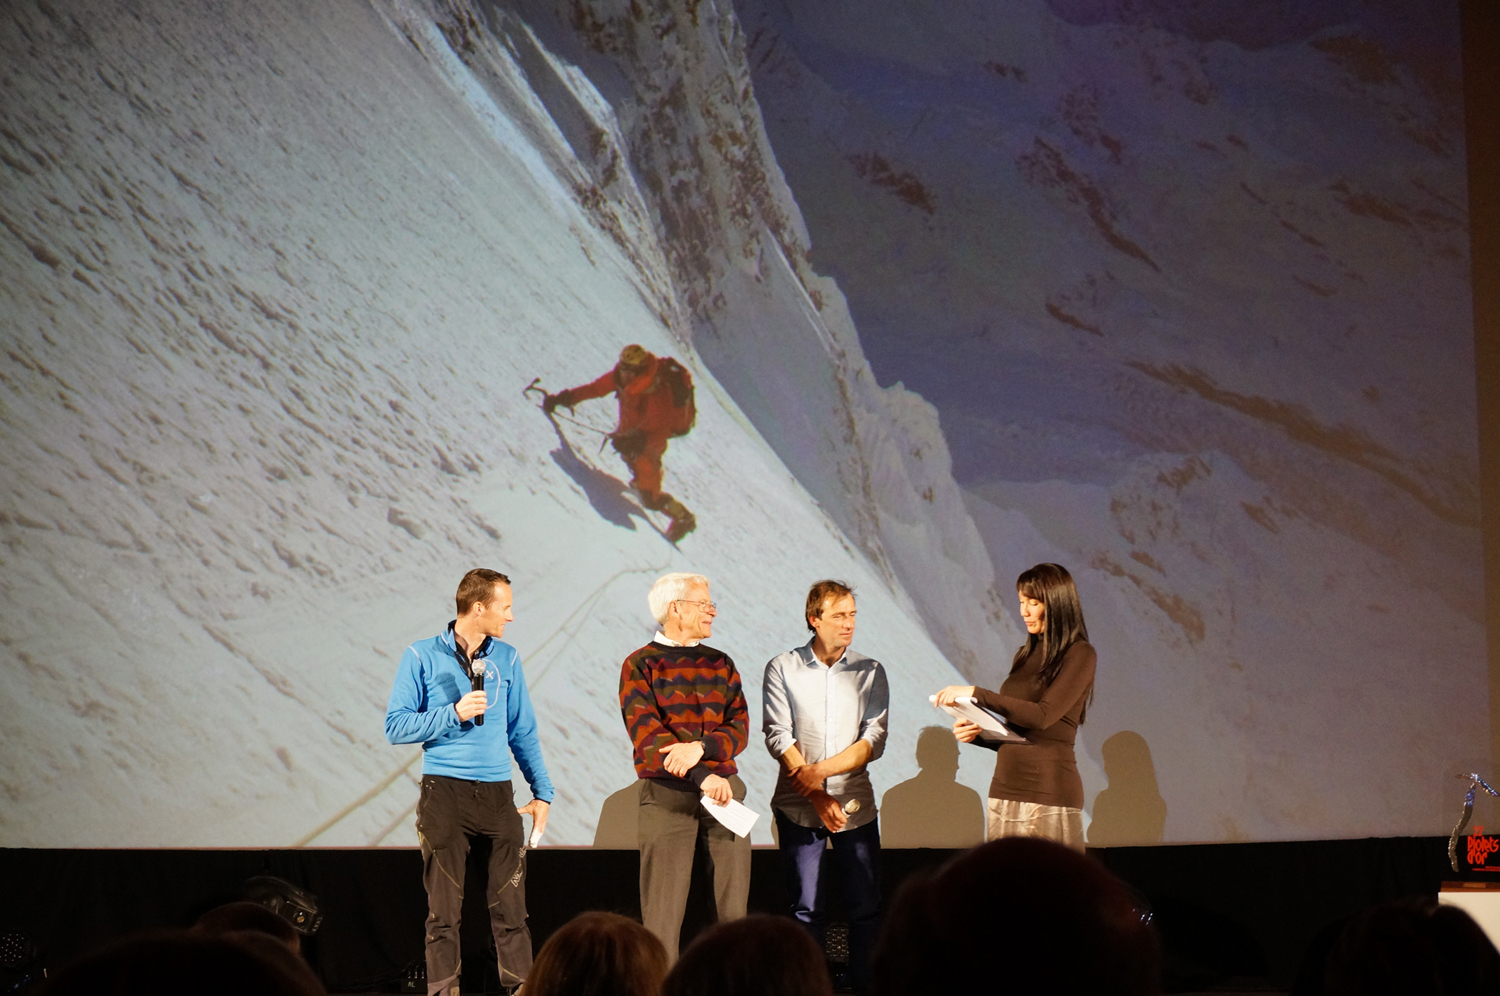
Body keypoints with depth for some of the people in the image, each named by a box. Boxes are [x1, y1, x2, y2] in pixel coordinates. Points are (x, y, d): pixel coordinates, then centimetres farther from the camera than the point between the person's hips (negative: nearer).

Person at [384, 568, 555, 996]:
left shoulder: (506, 658, 11)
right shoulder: (423, 657, 0)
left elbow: (523, 732, 15)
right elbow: (396, 727, -4)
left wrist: (542, 792, 11)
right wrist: (454, 713, -13)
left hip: (497, 794, 3)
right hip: (443, 792, -3)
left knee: (510, 905, -1)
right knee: (444, 909, 0)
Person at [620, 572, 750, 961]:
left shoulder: (720, 664, 15)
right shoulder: (640, 665, 1)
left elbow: (739, 728, 5)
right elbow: (646, 734, -11)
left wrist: (700, 746, -16)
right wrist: (702, 776, -21)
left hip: (724, 791, 4)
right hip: (666, 795, -4)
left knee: (733, 906, 2)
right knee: (663, 912, -4)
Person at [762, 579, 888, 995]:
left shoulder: (870, 672, 5)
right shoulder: (782, 669, 1)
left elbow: (874, 741, -3)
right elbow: (778, 738, -6)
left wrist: (822, 769, -16)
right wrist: (818, 798, -13)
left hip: (855, 803, 1)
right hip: (799, 805, -1)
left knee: (867, 907, 0)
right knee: (806, 910, 2)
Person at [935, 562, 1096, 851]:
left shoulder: (1079, 654, -4)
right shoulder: (1025, 656, 18)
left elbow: (1042, 716, -16)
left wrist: (976, 694, -15)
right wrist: (977, 733, 0)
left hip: (1049, 794, -6)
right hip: (1005, 790, 6)